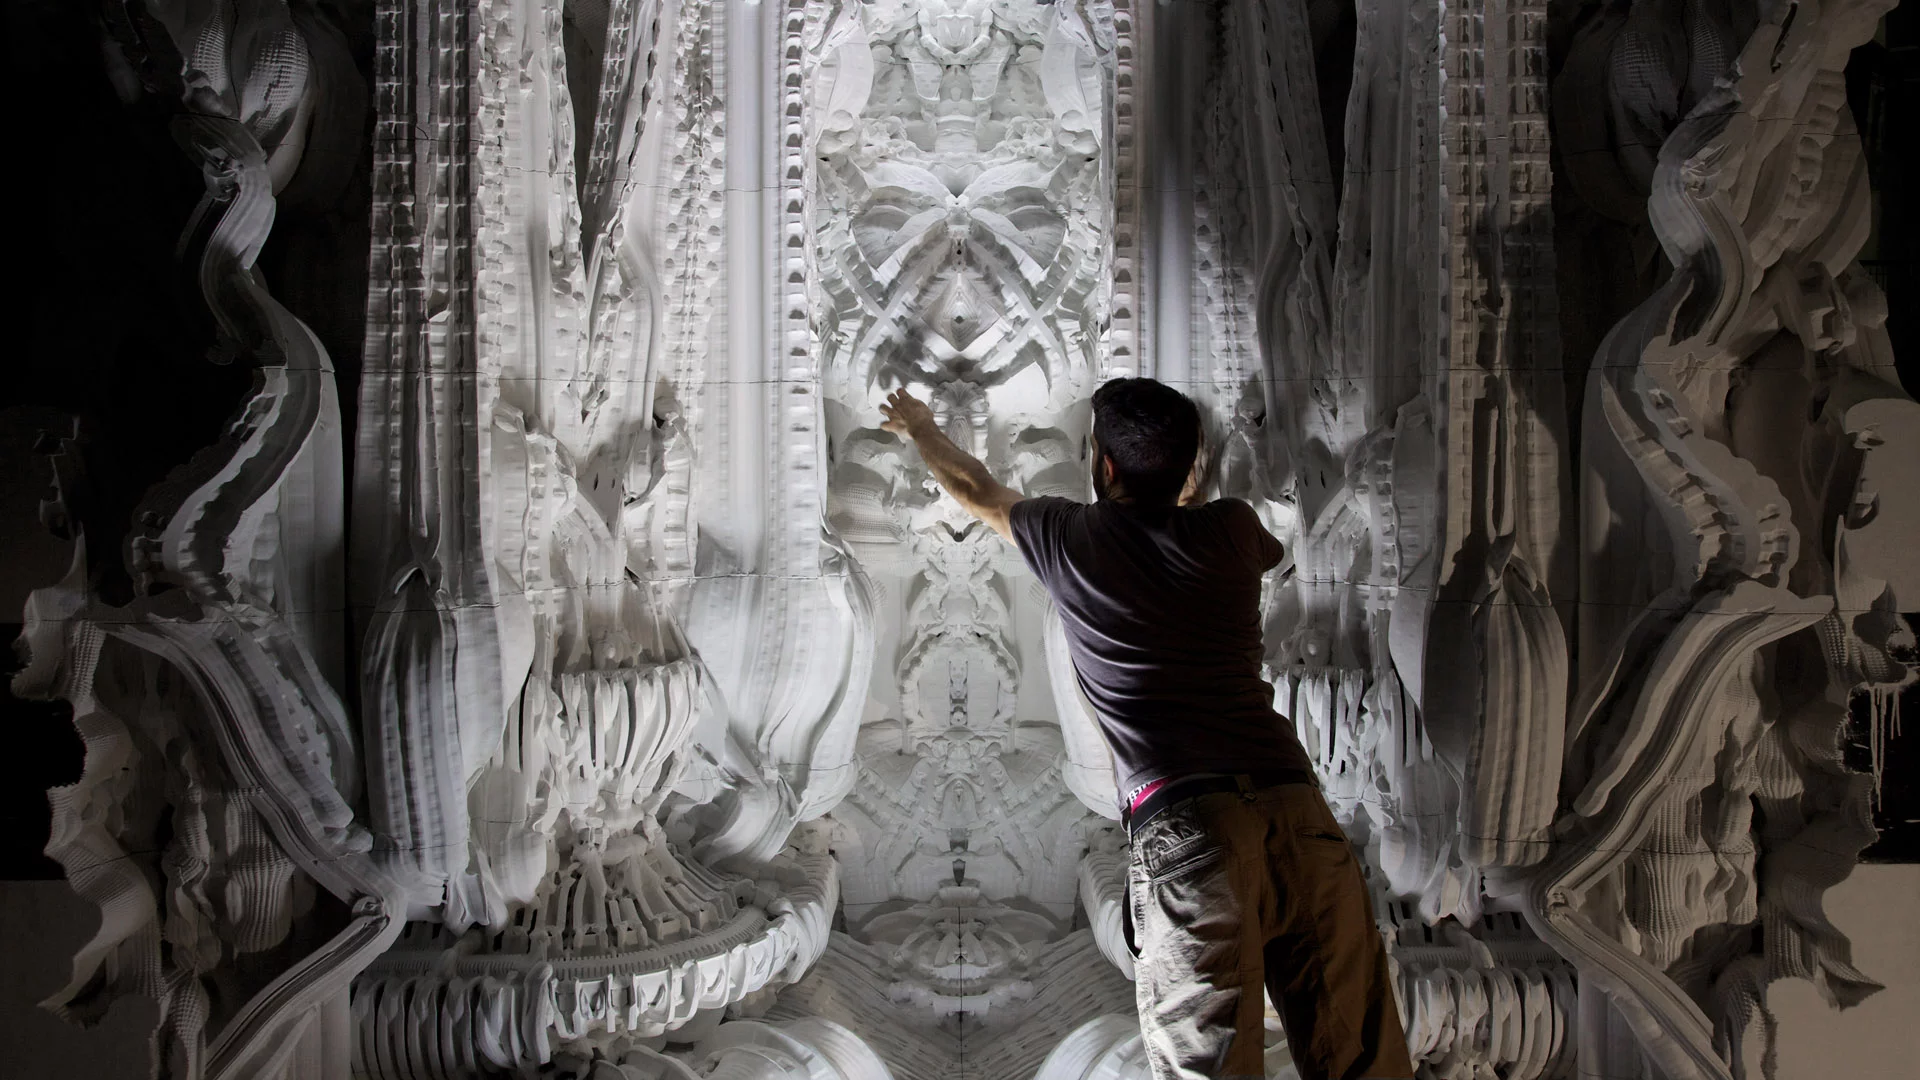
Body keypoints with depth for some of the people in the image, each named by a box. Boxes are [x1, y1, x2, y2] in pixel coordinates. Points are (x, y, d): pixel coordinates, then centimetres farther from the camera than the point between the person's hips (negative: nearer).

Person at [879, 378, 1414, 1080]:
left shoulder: (1070, 539, 10)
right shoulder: (1228, 532, 14)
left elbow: (976, 490, 32)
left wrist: (921, 429, 52)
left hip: (1181, 825, -3)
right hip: (1295, 807, 3)